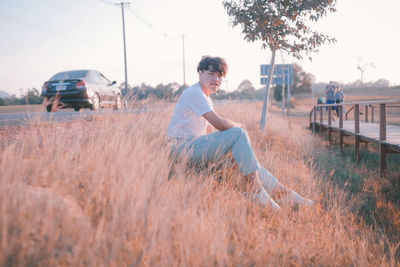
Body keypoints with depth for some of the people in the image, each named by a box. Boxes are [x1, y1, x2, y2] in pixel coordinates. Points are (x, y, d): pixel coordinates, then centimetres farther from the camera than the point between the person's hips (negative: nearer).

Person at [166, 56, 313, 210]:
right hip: (182, 149, -10)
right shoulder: (194, 93, -12)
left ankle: (281, 192, 0)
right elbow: (220, 124, -19)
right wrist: (239, 126, 1)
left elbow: (209, 131, 22)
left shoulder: (206, 99, 20)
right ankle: (254, 187, -19)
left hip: (194, 148, 10)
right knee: (238, 133, -21)